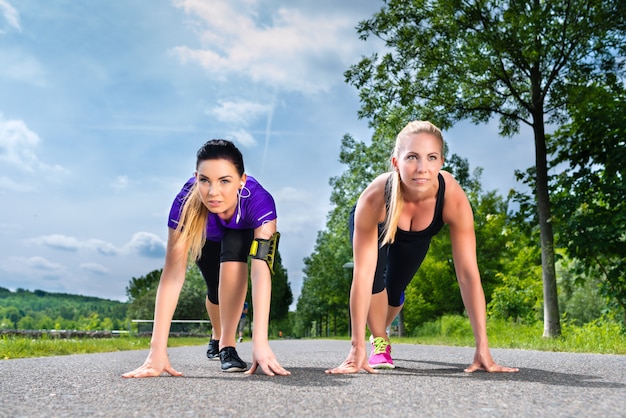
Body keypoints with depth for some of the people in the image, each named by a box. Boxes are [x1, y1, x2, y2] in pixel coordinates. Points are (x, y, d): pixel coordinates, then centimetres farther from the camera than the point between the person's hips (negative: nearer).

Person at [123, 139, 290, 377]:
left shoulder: (259, 199, -44)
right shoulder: (186, 202, -41)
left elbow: (261, 271, -51)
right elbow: (173, 273, -44)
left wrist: (260, 341, -59)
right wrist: (157, 350, -50)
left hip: (244, 233, -1)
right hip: (205, 239, 1)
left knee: (233, 253, -32)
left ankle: (227, 345, -17)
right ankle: (216, 337, 42)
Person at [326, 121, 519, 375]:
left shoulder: (454, 198, -41)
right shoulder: (373, 198, -45)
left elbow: (468, 274, -37)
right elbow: (362, 275, -43)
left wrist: (482, 347, -38)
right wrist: (357, 347, -42)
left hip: (416, 238, 2)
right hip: (375, 228, -2)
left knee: (395, 290, 11)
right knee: (375, 278, -26)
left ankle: (379, 332, 47)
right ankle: (379, 344, 3)